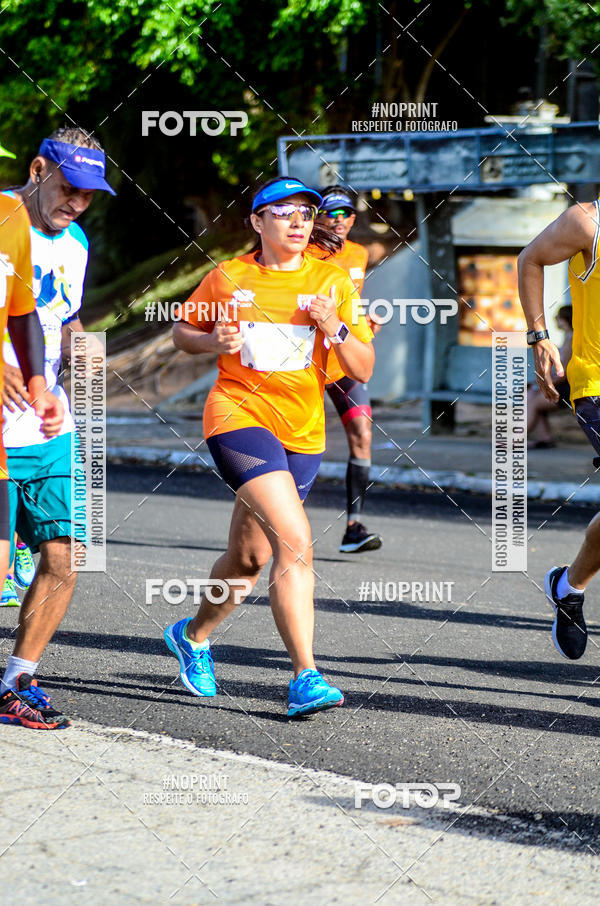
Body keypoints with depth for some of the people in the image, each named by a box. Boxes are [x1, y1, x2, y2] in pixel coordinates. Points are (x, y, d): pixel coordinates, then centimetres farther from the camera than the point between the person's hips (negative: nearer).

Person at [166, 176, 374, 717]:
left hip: (303, 433, 4)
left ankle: (193, 636, 44)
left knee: (249, 558, 15)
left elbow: (363, 371, 3)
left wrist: (334, 328, -14)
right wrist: (213, 341, -7)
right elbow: (183, 332, 14)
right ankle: (306, 678, -24)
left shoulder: (331, 282, 4)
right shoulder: (228, 278, 0)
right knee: (296, 541, -23)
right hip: (240, 415, -4)